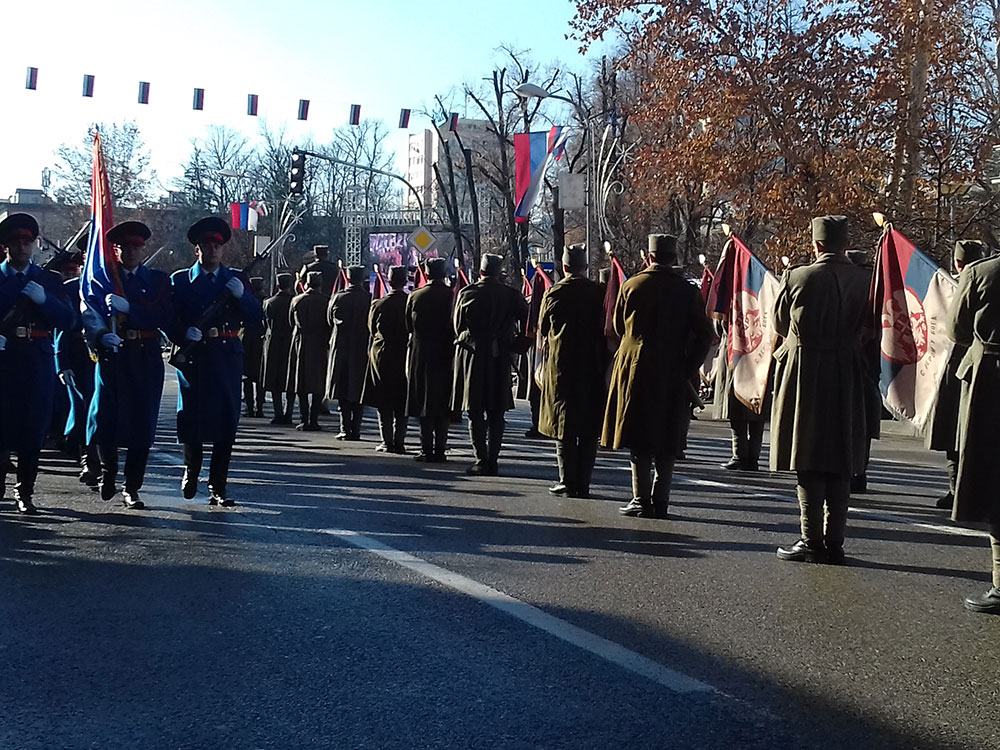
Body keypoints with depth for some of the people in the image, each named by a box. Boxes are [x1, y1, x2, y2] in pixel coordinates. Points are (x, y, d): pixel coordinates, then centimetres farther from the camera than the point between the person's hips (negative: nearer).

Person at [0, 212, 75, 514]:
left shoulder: (49, 280, 11)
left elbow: (67, 319, 2)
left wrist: (45, 299, -14)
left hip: (38, 361, 1)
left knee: (33, 427, 2)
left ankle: (25, 493, 11)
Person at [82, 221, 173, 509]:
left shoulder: (158, 280, 9)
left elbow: (165, 316, -7)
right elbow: (90, 315, -2)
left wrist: (128, 307, -18)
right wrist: (102, 336, -23)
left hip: (146, 358, 0)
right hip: (111, 355, 0)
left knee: (142, 421, 0)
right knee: (104, 417, -5)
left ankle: (131, 489, 9)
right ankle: (108, 471, 23)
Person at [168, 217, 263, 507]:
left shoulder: (236, 279, 11)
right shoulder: (180, 280, 8)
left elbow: (256, 320, 4)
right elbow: (169, 320, 3)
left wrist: (241, 295, -12)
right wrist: (184, 334, -17)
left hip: (227, 359, 1)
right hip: (193, 356, -1)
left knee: (226, 423, -2)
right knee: (192, 418, 2)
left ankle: (218, 487, 5)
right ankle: (191, 470, 29)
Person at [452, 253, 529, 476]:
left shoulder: (466, 294, -3)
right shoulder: (511, 295, 0)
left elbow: (457, 326, 3)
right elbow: (526, 322, 0)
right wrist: (514, 344, 13)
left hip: (471, 356, -1)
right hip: (500, 358, 1)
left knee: (475, 411, 4)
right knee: (496, 412, 8)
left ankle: (481, 459, -1)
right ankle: (492, 460, 6)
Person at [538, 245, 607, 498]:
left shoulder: (553, 293, -5)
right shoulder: (598, 292, -2)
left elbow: (542, 328, 5)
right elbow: (606, 327, 4)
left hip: (561, 366, -2)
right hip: (593, 366, 2)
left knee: (564, 424, 4)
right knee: (589, 428, 7)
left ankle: (567, 481, 2)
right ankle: (583, 482, 8)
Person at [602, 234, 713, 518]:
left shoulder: (632, 285, -2)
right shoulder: (689, 291, 1)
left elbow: (619, 327, 9)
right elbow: (704, 335, -2)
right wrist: (688, 368, 2)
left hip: (635, 369, -1)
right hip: (674, 374, 1)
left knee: (639, 440, 3)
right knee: (667, 441, 9)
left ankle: (641, 500, 1)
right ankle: (660, 500, 10)